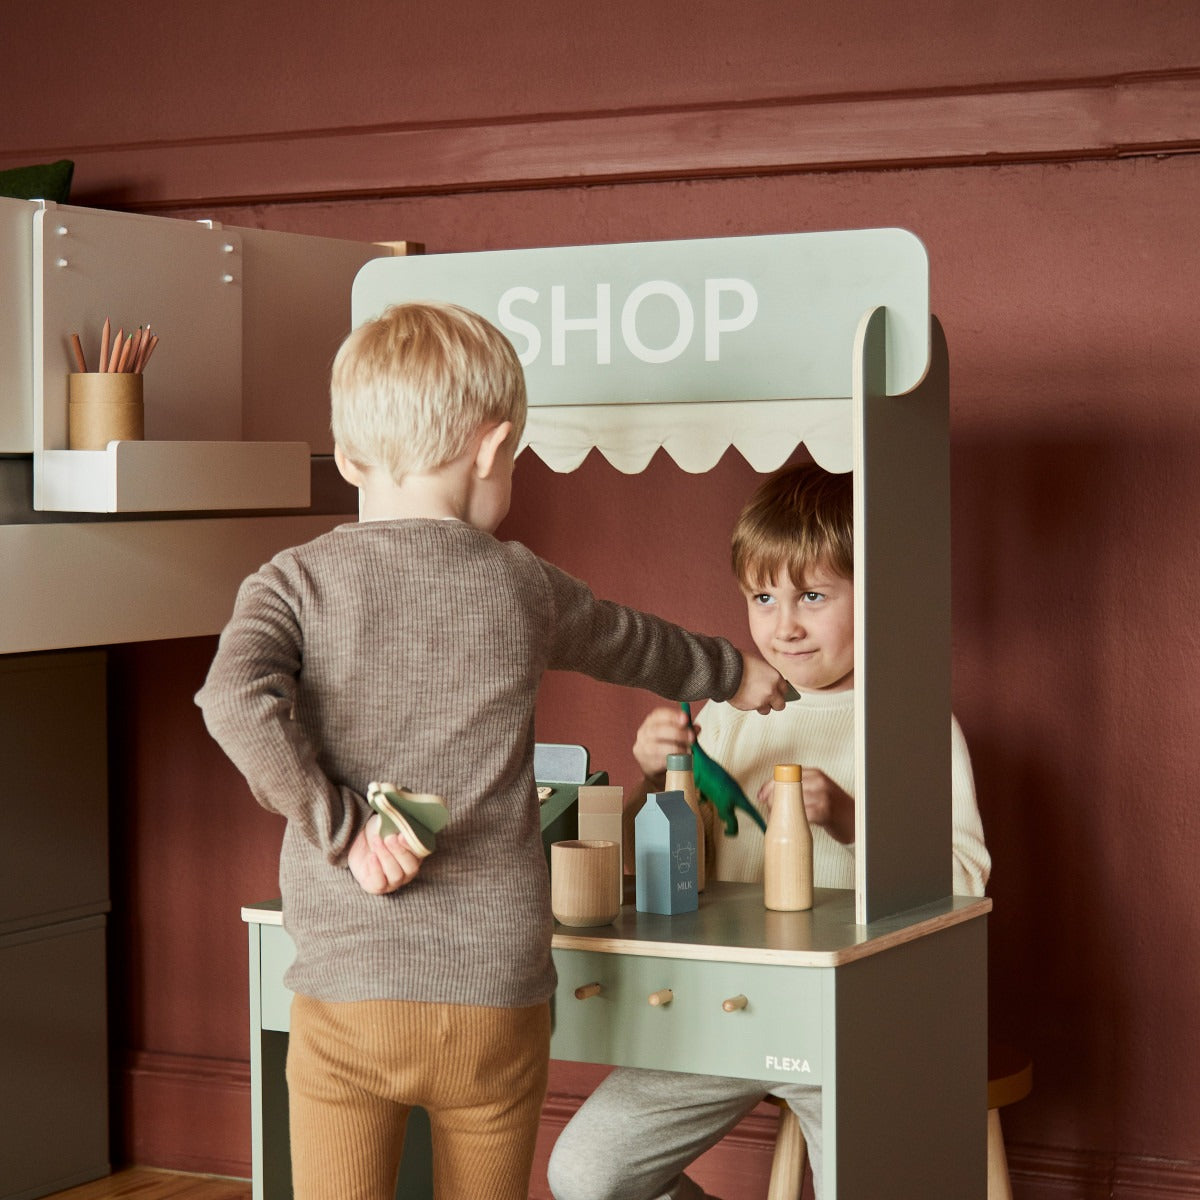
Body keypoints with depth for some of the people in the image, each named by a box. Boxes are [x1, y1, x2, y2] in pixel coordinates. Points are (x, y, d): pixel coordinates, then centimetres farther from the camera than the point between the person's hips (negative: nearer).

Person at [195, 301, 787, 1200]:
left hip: (347, 997, -1)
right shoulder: (523, 587, 5)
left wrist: (339, 824, -11)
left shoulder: (297, 580, 0)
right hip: (498, 994, 1)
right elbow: (637, 646, 23)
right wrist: (734, 673, 42)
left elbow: (235, 696, -18)